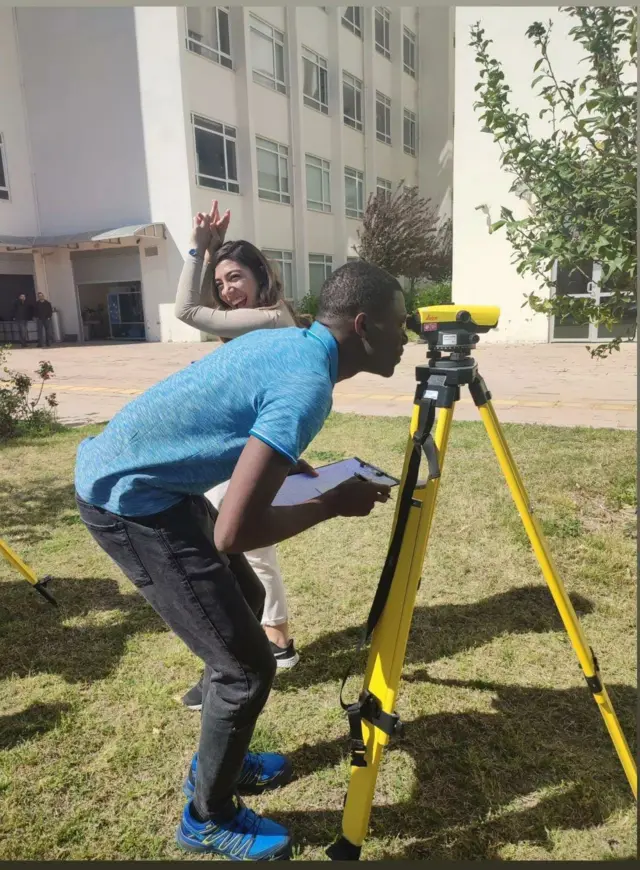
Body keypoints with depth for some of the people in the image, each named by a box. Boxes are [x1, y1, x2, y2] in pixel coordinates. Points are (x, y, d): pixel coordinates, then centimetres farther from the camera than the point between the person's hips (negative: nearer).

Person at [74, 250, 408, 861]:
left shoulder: (288, 342, 6)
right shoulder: (306, 384, -23)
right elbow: (233, 531, -28)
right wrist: (333, 505, -12)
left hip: (139, 476, 10)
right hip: (129, 498, -10)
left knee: (244, 602, 21)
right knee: (246, 666, -2)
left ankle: (220, 760, 40)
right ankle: (208, 818, 25)